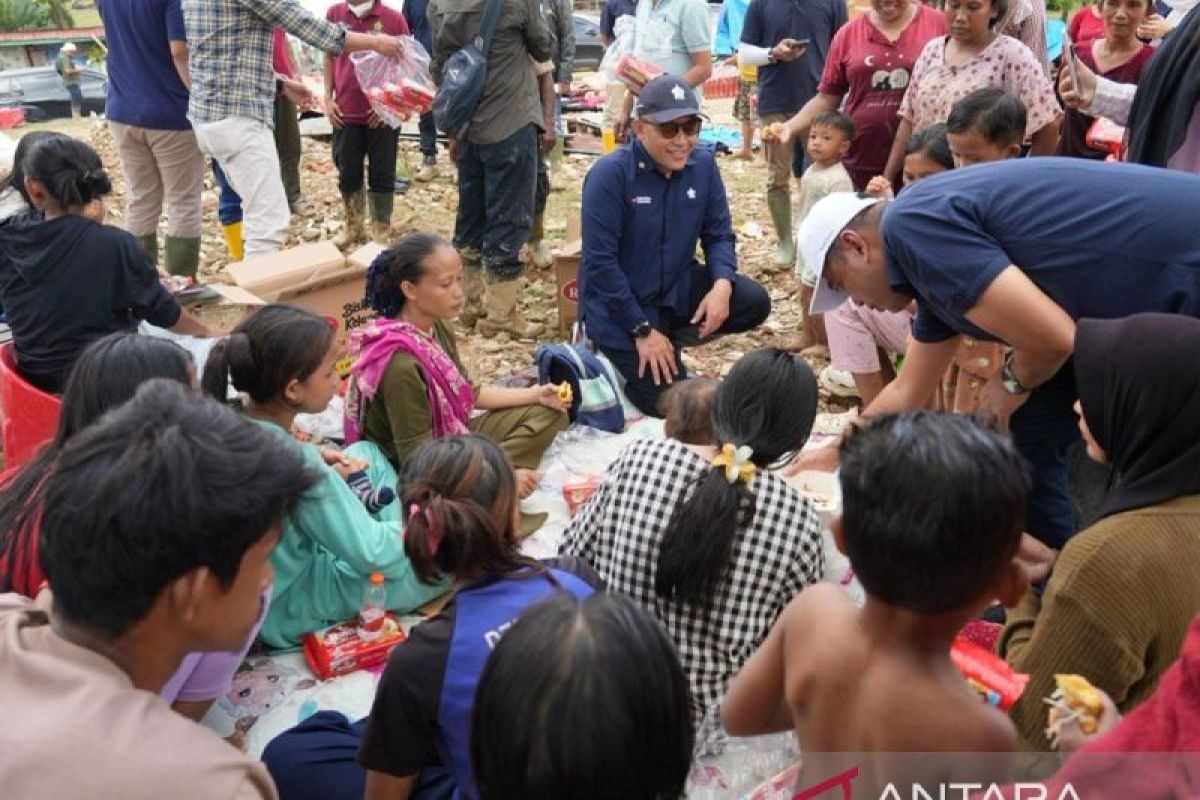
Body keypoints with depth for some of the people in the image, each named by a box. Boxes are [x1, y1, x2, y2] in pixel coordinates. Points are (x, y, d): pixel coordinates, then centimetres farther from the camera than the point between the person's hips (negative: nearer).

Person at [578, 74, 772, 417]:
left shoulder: (703, 164, -5)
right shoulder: (610, 174, -21)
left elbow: (719, 235, 2)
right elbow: (600, 262, -21)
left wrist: (722, 284, -20)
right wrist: (642, 330, -19)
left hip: (678, 289, 6)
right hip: (620, 304, -6)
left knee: (754, 302, -15)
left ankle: (669, 342, 6)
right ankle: (612, 349, 15)